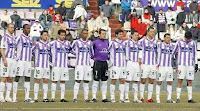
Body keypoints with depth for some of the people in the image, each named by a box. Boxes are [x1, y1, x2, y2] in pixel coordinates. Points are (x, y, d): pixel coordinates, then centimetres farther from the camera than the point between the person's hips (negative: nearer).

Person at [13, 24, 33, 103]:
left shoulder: (30, 38, 15)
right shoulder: (20, 37, -6)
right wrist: (16, 57, -9)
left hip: (28, 61, 7)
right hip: (20, 60, -7)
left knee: (27, 78, 4)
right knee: (17, 78, -4)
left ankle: (27, 97, 5)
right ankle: (14, 97, -2)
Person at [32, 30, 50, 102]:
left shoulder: (48, 44, 10)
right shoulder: (38, 44, -5)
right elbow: (32, 51, 4)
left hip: (47, 65, 5)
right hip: (39, 65, -5)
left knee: (46, 81, 3)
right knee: (37, 81, -3)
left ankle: (45, 97, 6)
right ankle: (35, 97, -2)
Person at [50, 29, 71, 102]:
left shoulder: (67, 43, 11)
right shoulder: (54, 43, -3)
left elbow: (71, 50, 26)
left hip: (65, 65, 4)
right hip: (56, 65, -4)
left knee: (63, 81, 5)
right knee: (54, 81, -3)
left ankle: (62, 98, 7)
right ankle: (53, 97, -1)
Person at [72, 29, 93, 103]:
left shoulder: (89, 43, 12)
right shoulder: (77, 42, 1)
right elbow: (71, 49, 12)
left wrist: (90, 56, 14)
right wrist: (77, 54, 5)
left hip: (87, 64, 4)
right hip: (79, 64, -4)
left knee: (86, 81, 4)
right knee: (78, 81, -8)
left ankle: (86, 98, 6)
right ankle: (75, 97, -6)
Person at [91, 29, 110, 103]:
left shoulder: (107, 42, 10)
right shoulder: (95, 42, -6)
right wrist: (93, 57, 0)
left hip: (105, 63, 6)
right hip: (98, 63, -6)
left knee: (104, 81, 7)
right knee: (96, 80, -5)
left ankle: (104, 98, 10)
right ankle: (94, 97, -2)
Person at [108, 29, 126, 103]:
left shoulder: (124, 43, 13)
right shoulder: (112, 43, -2)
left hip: (123, 65, 5)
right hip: (115, 65, -5)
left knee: (122, 80, 2)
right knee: (113, 81, -4)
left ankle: (121, 98, 5)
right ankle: (112, 98, 1)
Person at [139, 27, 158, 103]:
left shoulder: (156, 42, 8)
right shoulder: (143, 41, -1)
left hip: (154, 64, 3)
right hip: (145, 64, -3)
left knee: (151, 81, 4)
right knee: (143, 81, -3)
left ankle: (149, 98, 7)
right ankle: (141, 97, 4)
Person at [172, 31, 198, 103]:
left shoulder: (193, 43, 9)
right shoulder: (179, 42, 1)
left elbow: (194, 54, 15)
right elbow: (173, 52, 9)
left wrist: (196, 64, 11)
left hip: (190, 65, 3)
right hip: (181, 64, -2)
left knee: (189, 81, 2)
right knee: (180, 81, -6)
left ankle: (190, 98, 5)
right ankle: (178, 98, -5)